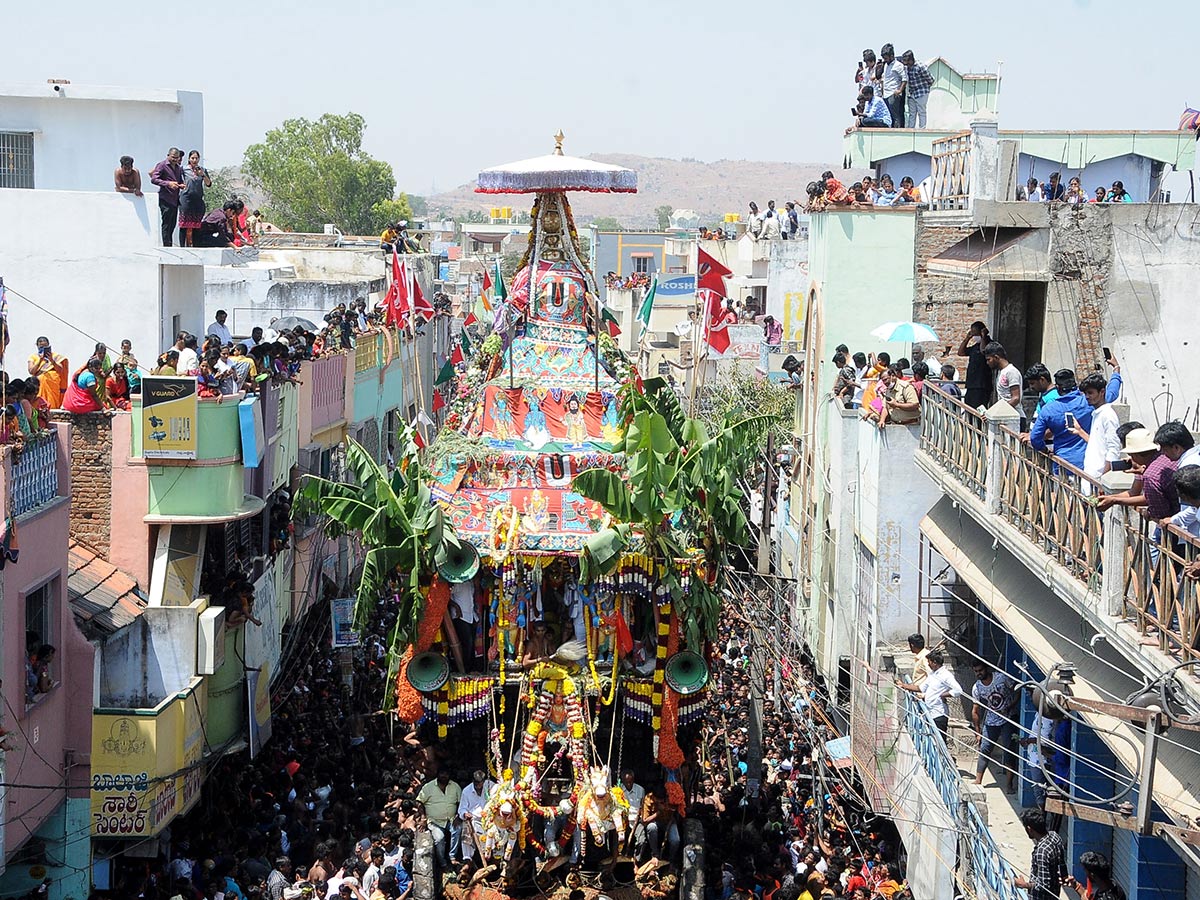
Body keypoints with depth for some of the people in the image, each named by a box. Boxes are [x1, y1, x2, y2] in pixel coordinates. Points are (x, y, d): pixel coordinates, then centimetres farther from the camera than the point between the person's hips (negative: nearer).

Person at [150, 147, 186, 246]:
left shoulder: (178, 168, 19)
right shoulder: (162, 165, -3)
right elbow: (154, 179, -12)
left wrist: (181, 185, 4)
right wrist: (168, 184, -23)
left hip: (175, 200, 7)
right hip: (165, 200, -7)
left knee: (172, 225, 8)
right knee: (166, 224, -8)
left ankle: (170, 245, 13)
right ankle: (166, 245, -7)